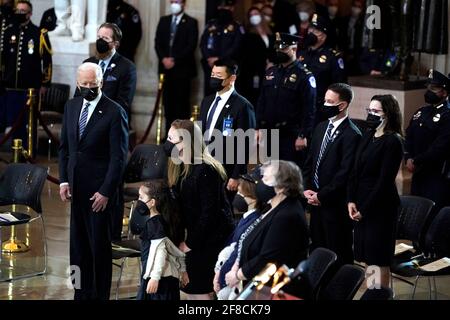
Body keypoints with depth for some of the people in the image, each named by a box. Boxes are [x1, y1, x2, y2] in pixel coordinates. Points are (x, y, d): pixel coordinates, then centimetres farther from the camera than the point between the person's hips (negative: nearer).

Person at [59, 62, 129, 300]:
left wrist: (106, 191, -15)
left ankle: (101, 295, 10)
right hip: (76, 188, 6)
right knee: (78, 244, 9)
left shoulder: (115, 113, -10)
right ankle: (82, 293, 16)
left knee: (100, 245, 1)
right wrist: (64, 180, 5)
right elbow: (64, 146, 15)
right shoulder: (71, 107, 9)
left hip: (99, 191, -6)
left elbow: (119, 157, -11)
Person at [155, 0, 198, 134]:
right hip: (166, 68, 4)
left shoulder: (191, 22, 1)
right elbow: (158, 42, 10)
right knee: (168, 102, 2)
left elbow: (191, 46, -7)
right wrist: (164, 59, -6)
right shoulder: (164, 21, 15)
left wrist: (175, 60, -13)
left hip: (182, 68, -4)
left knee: (182, 102, -6)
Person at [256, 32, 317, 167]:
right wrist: (258, 128, 11)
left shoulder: (304, 76, -7)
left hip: (291, 135, -6)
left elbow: (309, 109, -11)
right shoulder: (270, 73, 13)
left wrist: (303, 136, -15)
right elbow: (262, 103, 17)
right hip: (270, 134, 6)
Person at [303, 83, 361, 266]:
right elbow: (310, 162, 17)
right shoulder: (321, 128, 12)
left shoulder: (352, 135, -14)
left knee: (339, 254, 0)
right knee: (317, 249, 13)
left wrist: (322, 196, -15)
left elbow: (345, 172, -18)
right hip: (316, 201, 8)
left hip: (336, 203, -8)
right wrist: (307, 189, 3)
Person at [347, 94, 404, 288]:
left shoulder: (392, 141, -12)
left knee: (379, 257, 1)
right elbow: (355, 171, 10)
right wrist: (351, 201, 0)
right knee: (366, 257, 10)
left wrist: (365, 209, -13)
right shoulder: (368, 136, 10)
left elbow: (385, 179, -15)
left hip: (381, 205, -7)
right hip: (361, 204, 7)